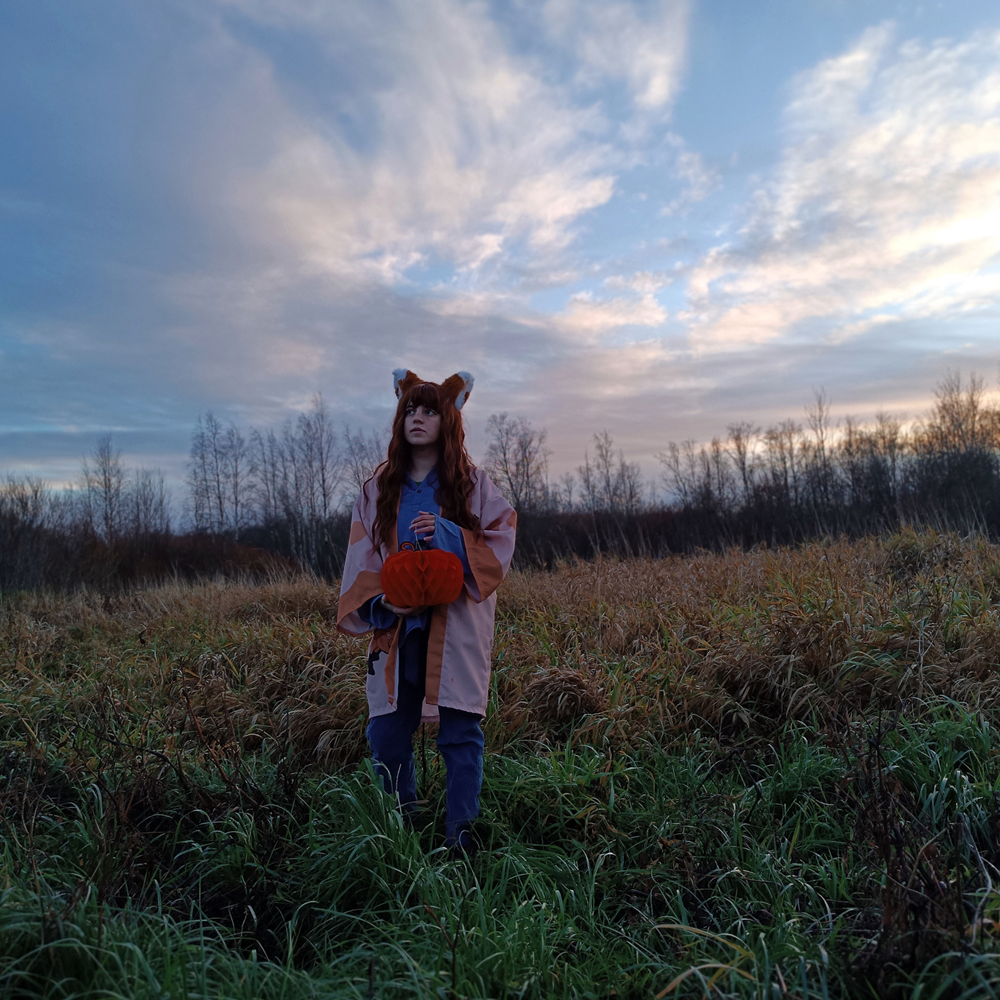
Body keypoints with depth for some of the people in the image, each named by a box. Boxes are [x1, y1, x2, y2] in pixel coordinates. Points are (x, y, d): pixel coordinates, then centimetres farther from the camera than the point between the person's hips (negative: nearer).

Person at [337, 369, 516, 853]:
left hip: (456, 626, -2)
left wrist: (449, 535, -18)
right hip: (397, 627, 3)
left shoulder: (472, 482, 3)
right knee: (387, 733, 6)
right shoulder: (379, 488, 9)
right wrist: (379, 601, -10)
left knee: (460, 731, -1)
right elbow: (362, 559, 7)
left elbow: (501, 540, -3)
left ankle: (461, 831, 15)